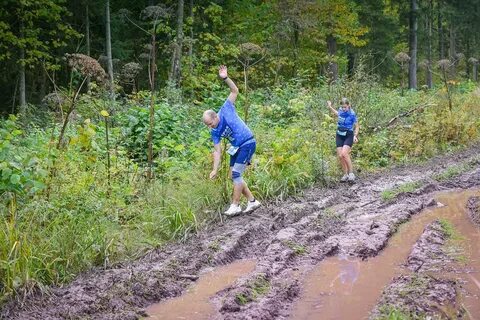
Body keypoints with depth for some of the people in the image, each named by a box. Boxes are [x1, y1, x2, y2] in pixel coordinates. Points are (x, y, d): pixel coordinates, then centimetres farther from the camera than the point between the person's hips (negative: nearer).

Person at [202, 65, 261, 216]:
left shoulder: (226, 110, -14)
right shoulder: (214, 132, -1)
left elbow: (235, 91, -14)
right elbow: (217, 152, 1)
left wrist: (226, 78, -29)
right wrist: (215, 170, -6)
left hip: (248, 143, -7)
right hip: (236, 147, 7)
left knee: (236, 174, -12)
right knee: (234, 175, 6)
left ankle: (235, 205, -5)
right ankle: (252, 201, 17)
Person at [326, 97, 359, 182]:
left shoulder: (352, 114, -13)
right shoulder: (341, 110, 0)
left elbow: (356, 126, -4)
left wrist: (355, 135, -18)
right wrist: (330, 107, 26)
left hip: (348, 136, -5)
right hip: (339, 136, 5)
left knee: (344, 154, -24)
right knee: (340, 156, -3)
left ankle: (351, 173, -13)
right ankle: (345, 174, 10)